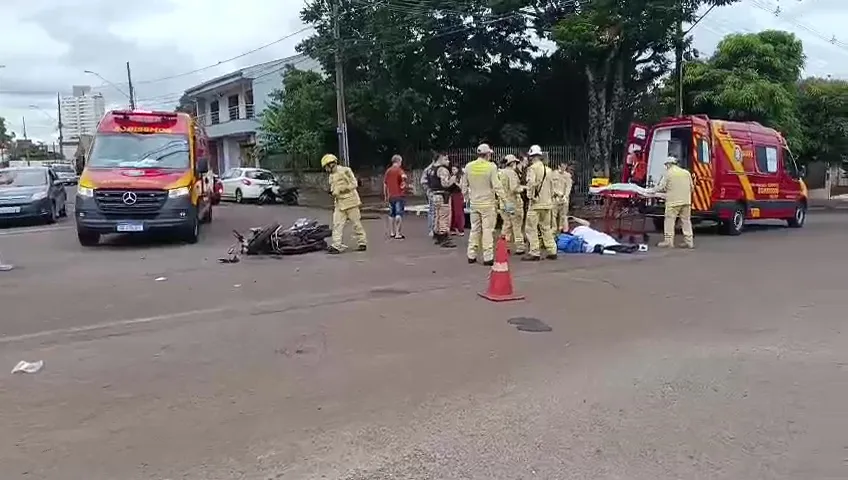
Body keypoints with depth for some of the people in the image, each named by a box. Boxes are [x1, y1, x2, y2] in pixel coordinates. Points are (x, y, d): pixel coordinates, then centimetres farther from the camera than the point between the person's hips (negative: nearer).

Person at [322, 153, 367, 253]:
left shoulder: (345, 171, -8)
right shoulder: (332, 176, 16)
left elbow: (354, 184, -12)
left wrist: (341, 189, -16)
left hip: (350, 201, -7)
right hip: (339, 203, 7)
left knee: (356, 223, 2)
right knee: (337, 224, -3)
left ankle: (362, 242, 13)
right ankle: (336, 245, -5)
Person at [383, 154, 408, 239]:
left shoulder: (388, 171, 10)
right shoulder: (399, 170, -7)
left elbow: (385, 184, 13)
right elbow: (403, 176, -28)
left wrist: (385, 195, 20)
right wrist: (404, 183, -8)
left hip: (391, 196, 6)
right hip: (400, 195, -6)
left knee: (391, 214, 15)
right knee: (399, 214, -4)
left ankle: (391, 232, 20)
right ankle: (398, 233, -7)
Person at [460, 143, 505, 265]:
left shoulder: (468, 166, 2)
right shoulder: (491, 166, -12)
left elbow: (464, 186, 9)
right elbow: (496, 185, -13)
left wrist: (467, 197, 22)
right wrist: (502, 197, -5)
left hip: (474, 203, 5)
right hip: (488, 203, -4)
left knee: (475, 229, 14)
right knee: (488, 229, 1)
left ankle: (471, 255, 18)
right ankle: (488, 257, 1)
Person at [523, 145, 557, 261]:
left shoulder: (532, 168, -10)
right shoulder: (548, 169, 13)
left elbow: (531, 183, -22)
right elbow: (552, 185, 16)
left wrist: (531, 196, -11)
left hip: (536, 202, -7)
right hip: (547, 202, 8)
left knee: (531, 228, -2)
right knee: (546, 227, 15)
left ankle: (534, 252, -4)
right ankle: (552, 251, 16)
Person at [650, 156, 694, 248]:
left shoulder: (668, 173, -3)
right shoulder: (686, 172, 13)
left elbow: (661, 187, -5)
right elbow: (691, 187, 14)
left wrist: (653, 190, 12)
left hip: (673, 201, -6)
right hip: (686, 201, 6)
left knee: (670, 220, -1)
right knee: (686, 221, 10)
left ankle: (668, 241, -3)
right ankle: (689, 241, 12)